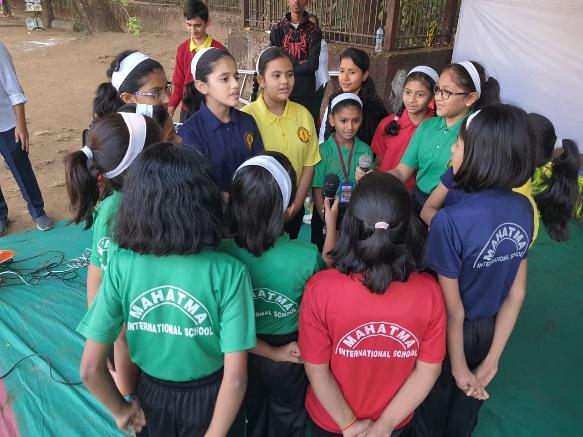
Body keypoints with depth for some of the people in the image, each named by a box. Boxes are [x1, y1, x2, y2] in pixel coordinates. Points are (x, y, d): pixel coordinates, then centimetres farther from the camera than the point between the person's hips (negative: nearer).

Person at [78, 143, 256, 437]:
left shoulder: (120, 266, -21)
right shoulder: (227, 272, -26)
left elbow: (90, 369, -15)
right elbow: (235, 377, -25)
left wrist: (121, 410, 2)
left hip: (152, 395, 2)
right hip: (209, 399, -1)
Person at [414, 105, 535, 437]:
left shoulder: (451, 221, -32)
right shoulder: (524, 209, -12)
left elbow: (452, 309, -23)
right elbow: (517, 294, -6)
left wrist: (459, 368, -8)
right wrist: (491, 360, 1)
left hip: (452, 336, -5)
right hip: (489, 332, 5)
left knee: (433, 410, 25)